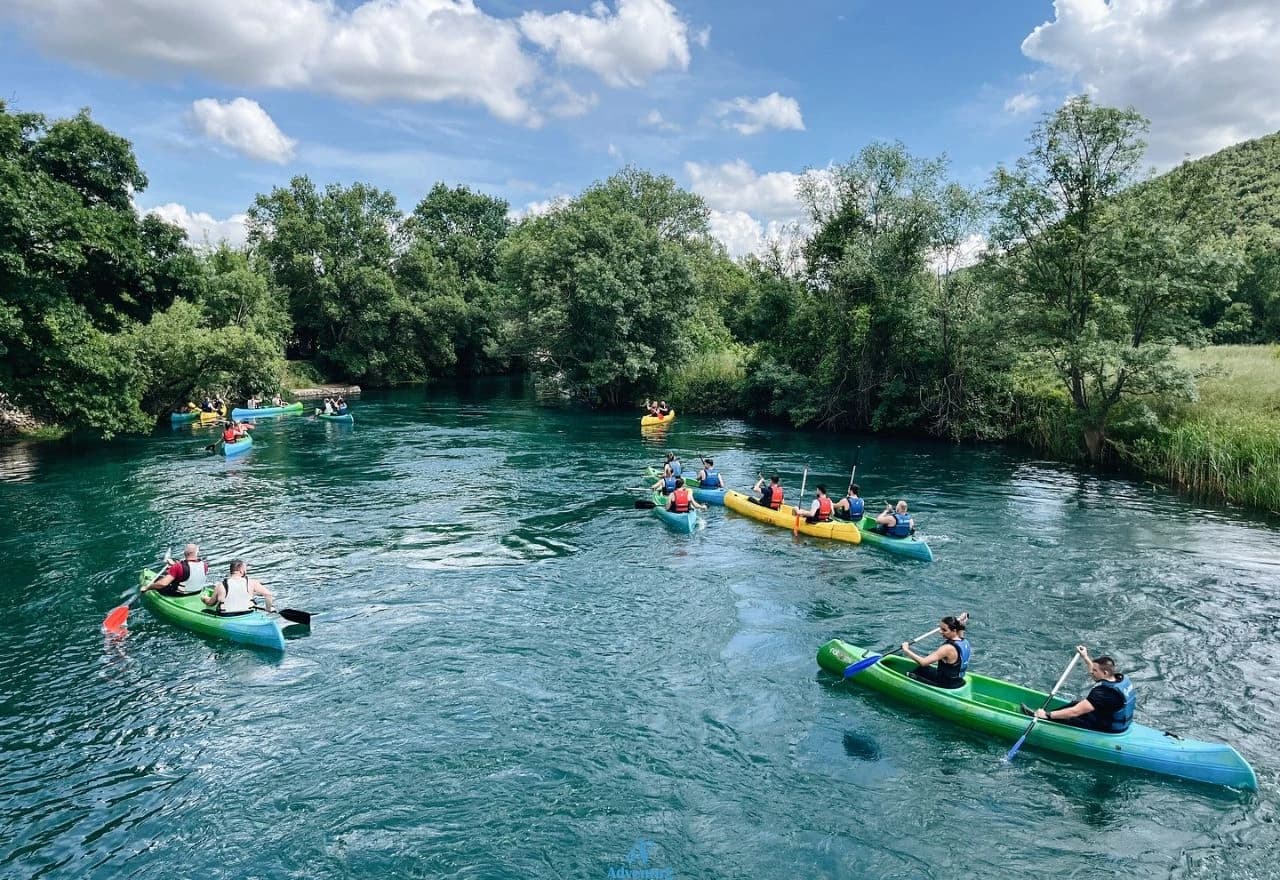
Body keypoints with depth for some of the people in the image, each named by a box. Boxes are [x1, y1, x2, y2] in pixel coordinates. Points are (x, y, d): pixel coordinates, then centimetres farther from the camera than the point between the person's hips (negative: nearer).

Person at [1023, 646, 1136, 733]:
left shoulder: (1103, 693, -33)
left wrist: (1048, 715, -26)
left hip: (1108, 730, -9)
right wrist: (1085, 657, 24)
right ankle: (1039, 714, 18)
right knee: (1076, 703, 13)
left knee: (1066, 719, -2)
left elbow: (1075, 712, -32)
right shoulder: (1120, 678, -6)